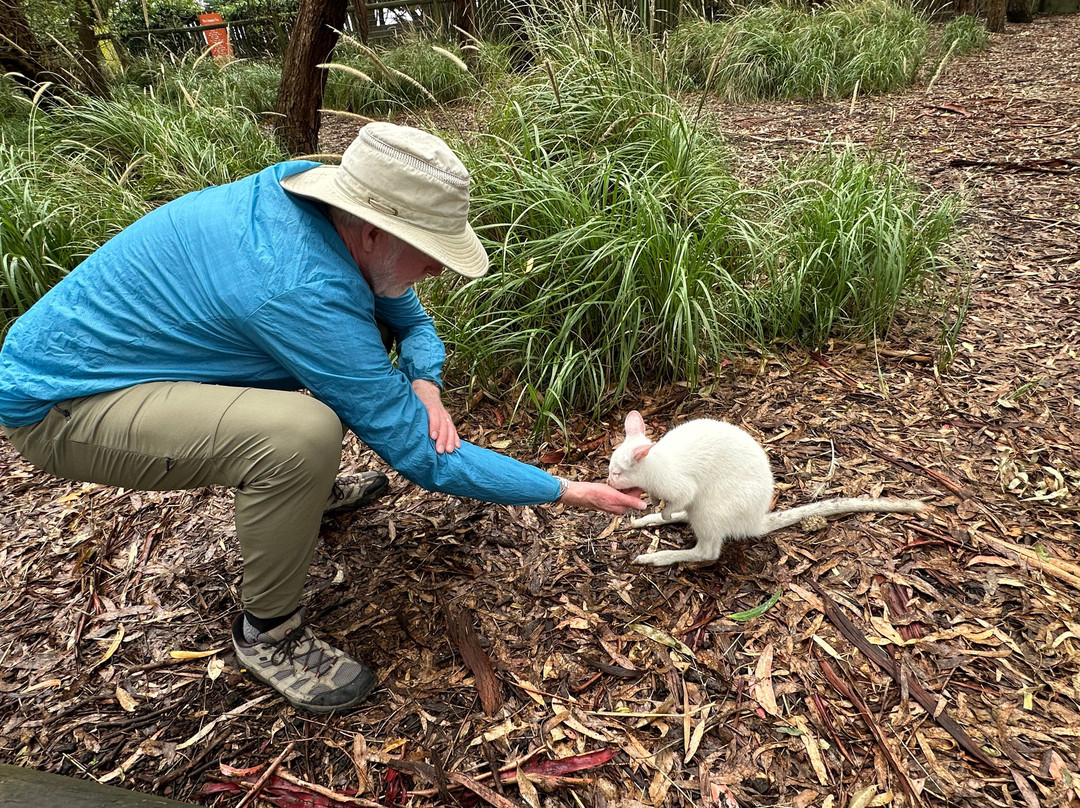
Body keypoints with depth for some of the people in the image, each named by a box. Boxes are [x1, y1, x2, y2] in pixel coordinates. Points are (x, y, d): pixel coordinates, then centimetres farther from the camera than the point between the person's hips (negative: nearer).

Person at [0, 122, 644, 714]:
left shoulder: (312, 188, -10)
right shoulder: (301, 288, -35)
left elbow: (410, 316, 5)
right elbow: (418, 453, -29)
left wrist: (424, 383, -16)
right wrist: (567, 492, -21)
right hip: (60, 403, -8)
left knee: (363, 341, 7)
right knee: (303, 434, -35)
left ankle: (307, 490, 26)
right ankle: (268, 632, -8)